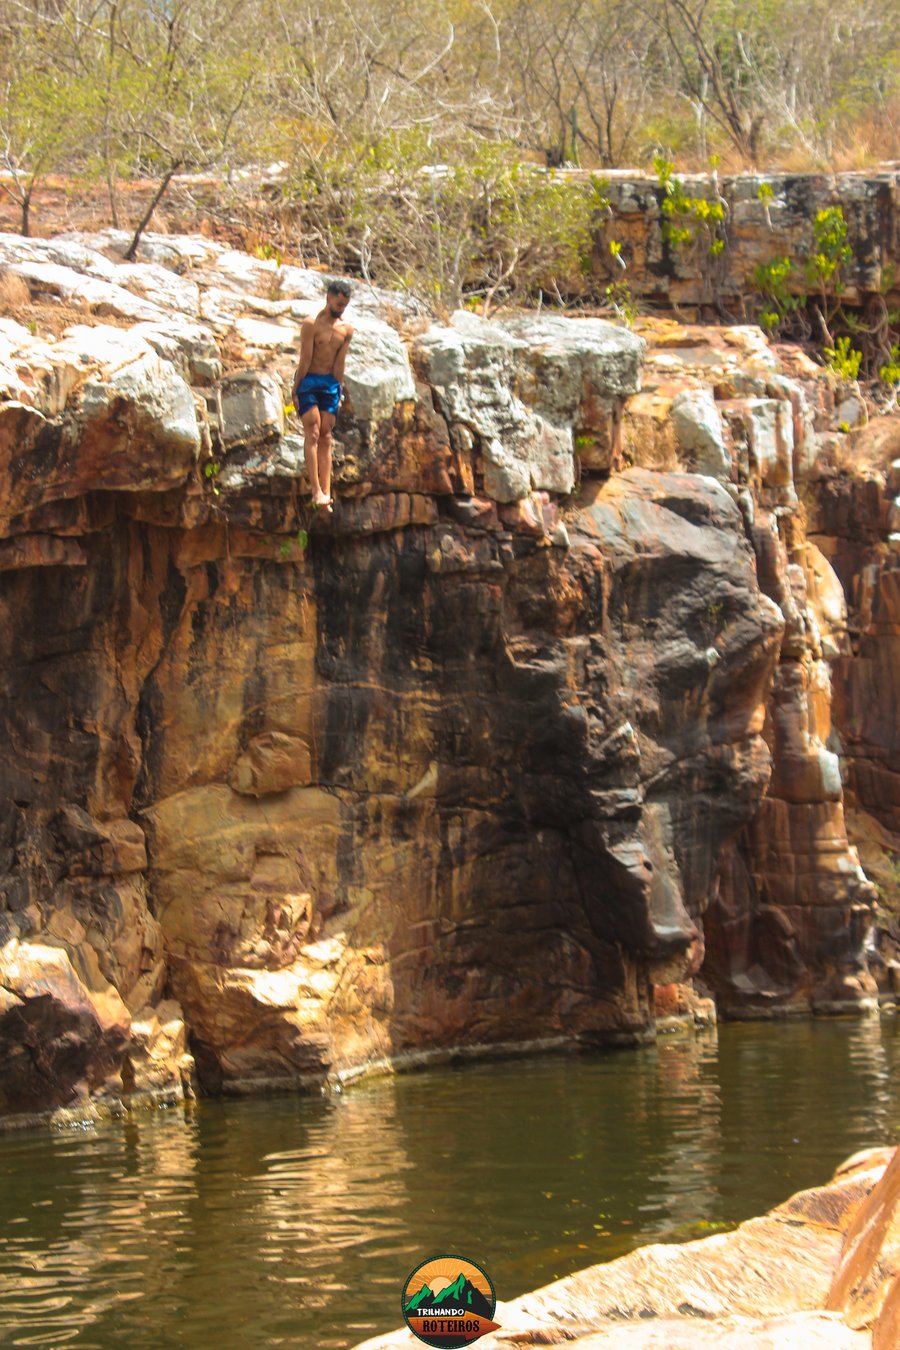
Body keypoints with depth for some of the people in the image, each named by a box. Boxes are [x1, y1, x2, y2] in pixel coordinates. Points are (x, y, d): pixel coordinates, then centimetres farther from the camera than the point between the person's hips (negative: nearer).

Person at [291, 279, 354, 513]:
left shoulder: (346, 329, 5)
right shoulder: (311, 324, -9)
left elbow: (339, 364, 5)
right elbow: (305, 359, -10)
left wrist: (339, 392, 3)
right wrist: (296, 390, -9)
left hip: (330, 383, 4)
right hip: (309, 381, -4)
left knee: (325, 437, 2)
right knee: (313, 433, -12)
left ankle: (326, 493, -1)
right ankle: (316, 490, -16)